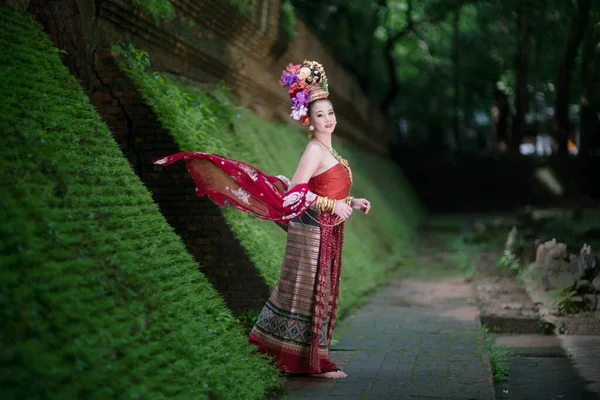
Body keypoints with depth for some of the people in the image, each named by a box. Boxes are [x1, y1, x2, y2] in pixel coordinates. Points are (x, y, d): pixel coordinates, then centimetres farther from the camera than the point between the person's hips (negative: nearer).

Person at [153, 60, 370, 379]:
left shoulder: (328, 151, 14)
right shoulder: (314, 150, -14)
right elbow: (295, 192, -23)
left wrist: (352, 202, 8)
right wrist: (333, 205, -22)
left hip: (326, 233, 9)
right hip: (312, 232, -9)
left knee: (320, 293, 14)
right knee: (311, 293, -1)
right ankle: (311, 361, 9)